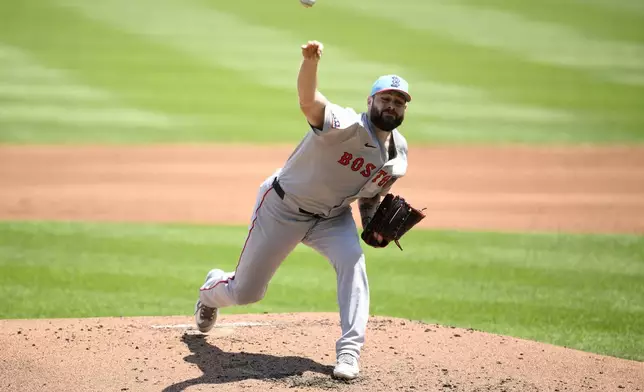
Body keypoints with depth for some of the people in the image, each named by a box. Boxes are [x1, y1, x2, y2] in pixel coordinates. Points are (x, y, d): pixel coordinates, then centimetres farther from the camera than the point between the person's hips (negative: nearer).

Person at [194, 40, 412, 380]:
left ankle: (349, 351, -26)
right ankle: (212, 289, 47)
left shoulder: (397, 155, -7)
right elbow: (308, 102, -50)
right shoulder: (347, 125, -29)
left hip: (332, 217, 5)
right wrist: (310, 61, -69)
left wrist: (373, 224, -9)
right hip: (283, 208, -5)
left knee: (352, 260, -28)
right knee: (244, 292, 8)